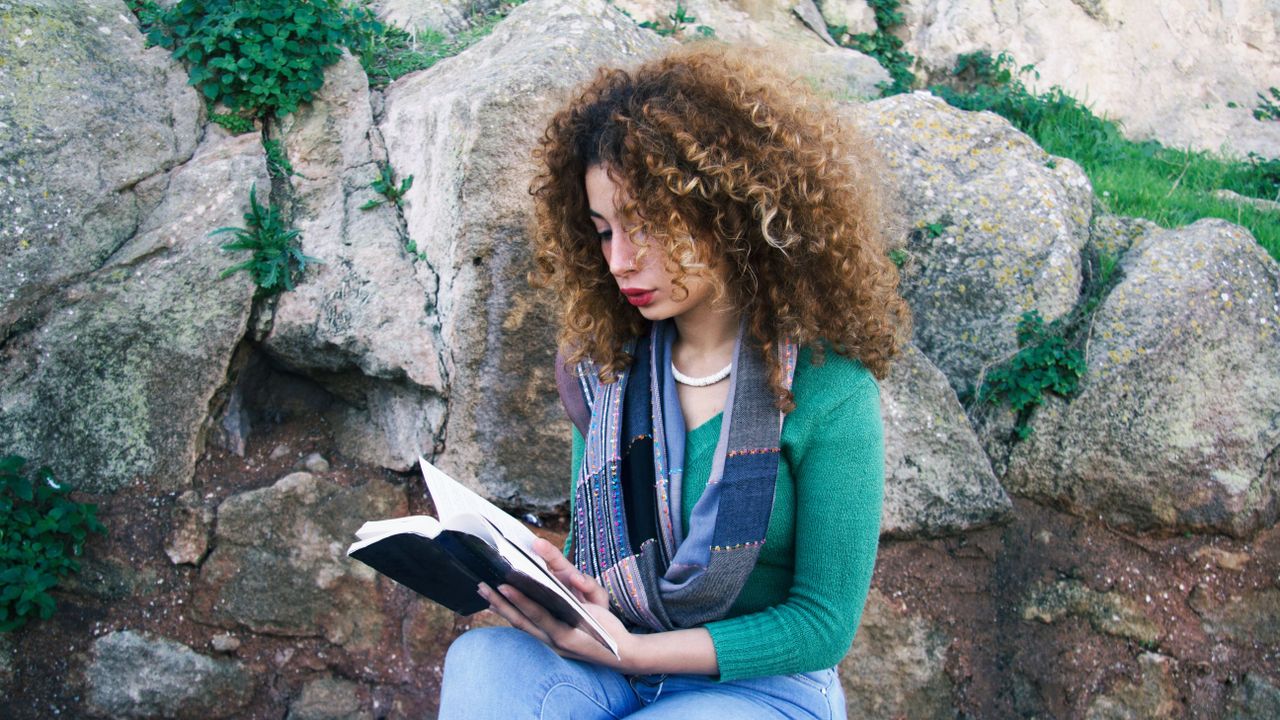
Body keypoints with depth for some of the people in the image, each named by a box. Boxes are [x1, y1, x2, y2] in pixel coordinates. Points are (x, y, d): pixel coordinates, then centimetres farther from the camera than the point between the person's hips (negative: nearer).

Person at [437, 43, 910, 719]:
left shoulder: (825, 388, -12)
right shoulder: (607, 364, 4)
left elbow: (824, 624, -10)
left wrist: (631, 649, -19)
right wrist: (557, 592, -12)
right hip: (611, 663, 5)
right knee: (480, 659, -28)